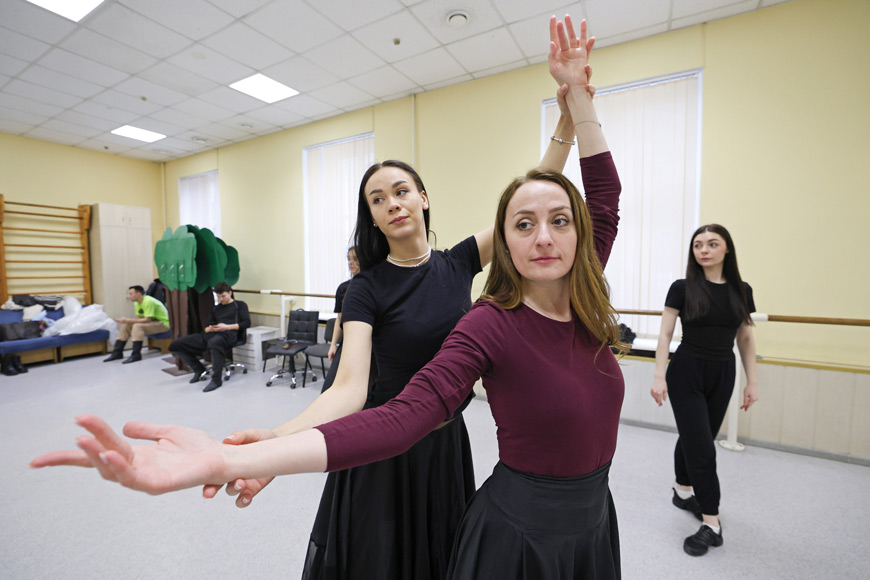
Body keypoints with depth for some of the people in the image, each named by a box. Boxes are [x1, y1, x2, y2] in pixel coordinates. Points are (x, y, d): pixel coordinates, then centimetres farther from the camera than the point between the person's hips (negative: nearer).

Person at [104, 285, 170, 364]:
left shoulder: (148, 302, -23)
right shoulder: (137, 303, 6)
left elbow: (147, 320, -26)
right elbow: (138, 318, 7)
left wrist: (128, 320, -24)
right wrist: (125, 321, -10)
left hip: (163, 323, -10)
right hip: (152, 322, 10)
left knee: (137, 326, -29)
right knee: (126, 325, 5)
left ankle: (136, 355, -27)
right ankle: (117, 352, 8)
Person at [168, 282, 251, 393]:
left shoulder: (240, 305, 17)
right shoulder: (216, 309, 32)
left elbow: (247, 323, 2)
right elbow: (206, 327, 25)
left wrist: (227, 327, -10)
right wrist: (209, 329, -1)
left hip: (228, 334, -7)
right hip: (211, 334, 7)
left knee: (214, 343, -44)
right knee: (174, 345, -7)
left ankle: (216, 379, -28)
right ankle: (199, 369, 10)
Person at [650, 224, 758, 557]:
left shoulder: (741, 291, 3)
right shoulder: (682, 288, -8)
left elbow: (746, 340, 8)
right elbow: (665, 334, -8)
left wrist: (752, 381, 5)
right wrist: (659, 376, -14)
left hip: (722, 375, 4)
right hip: (686, 372, -4)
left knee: (694, 438, 18)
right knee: (701, 447, -2)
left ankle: (683, 491, 39)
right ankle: (711, 522, 11)